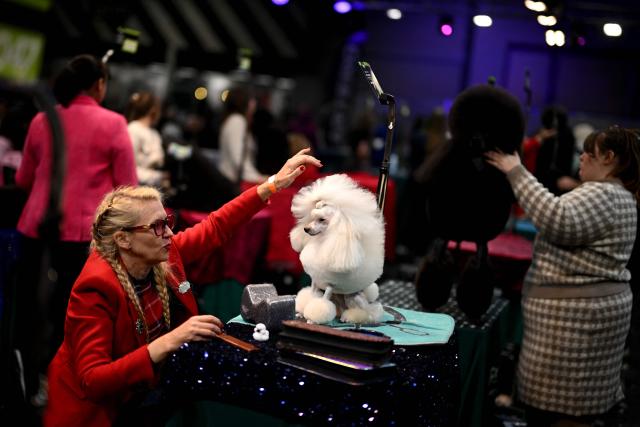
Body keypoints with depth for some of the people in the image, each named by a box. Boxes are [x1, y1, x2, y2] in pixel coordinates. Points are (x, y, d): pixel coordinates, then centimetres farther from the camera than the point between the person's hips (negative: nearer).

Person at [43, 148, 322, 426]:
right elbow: (92, 381, -30)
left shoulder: (160, 258, -6)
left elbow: (216, 227, 7)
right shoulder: (96, 288, -25)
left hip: (144, 396, 6)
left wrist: (275, 183, 4)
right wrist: (169, 342, -38)